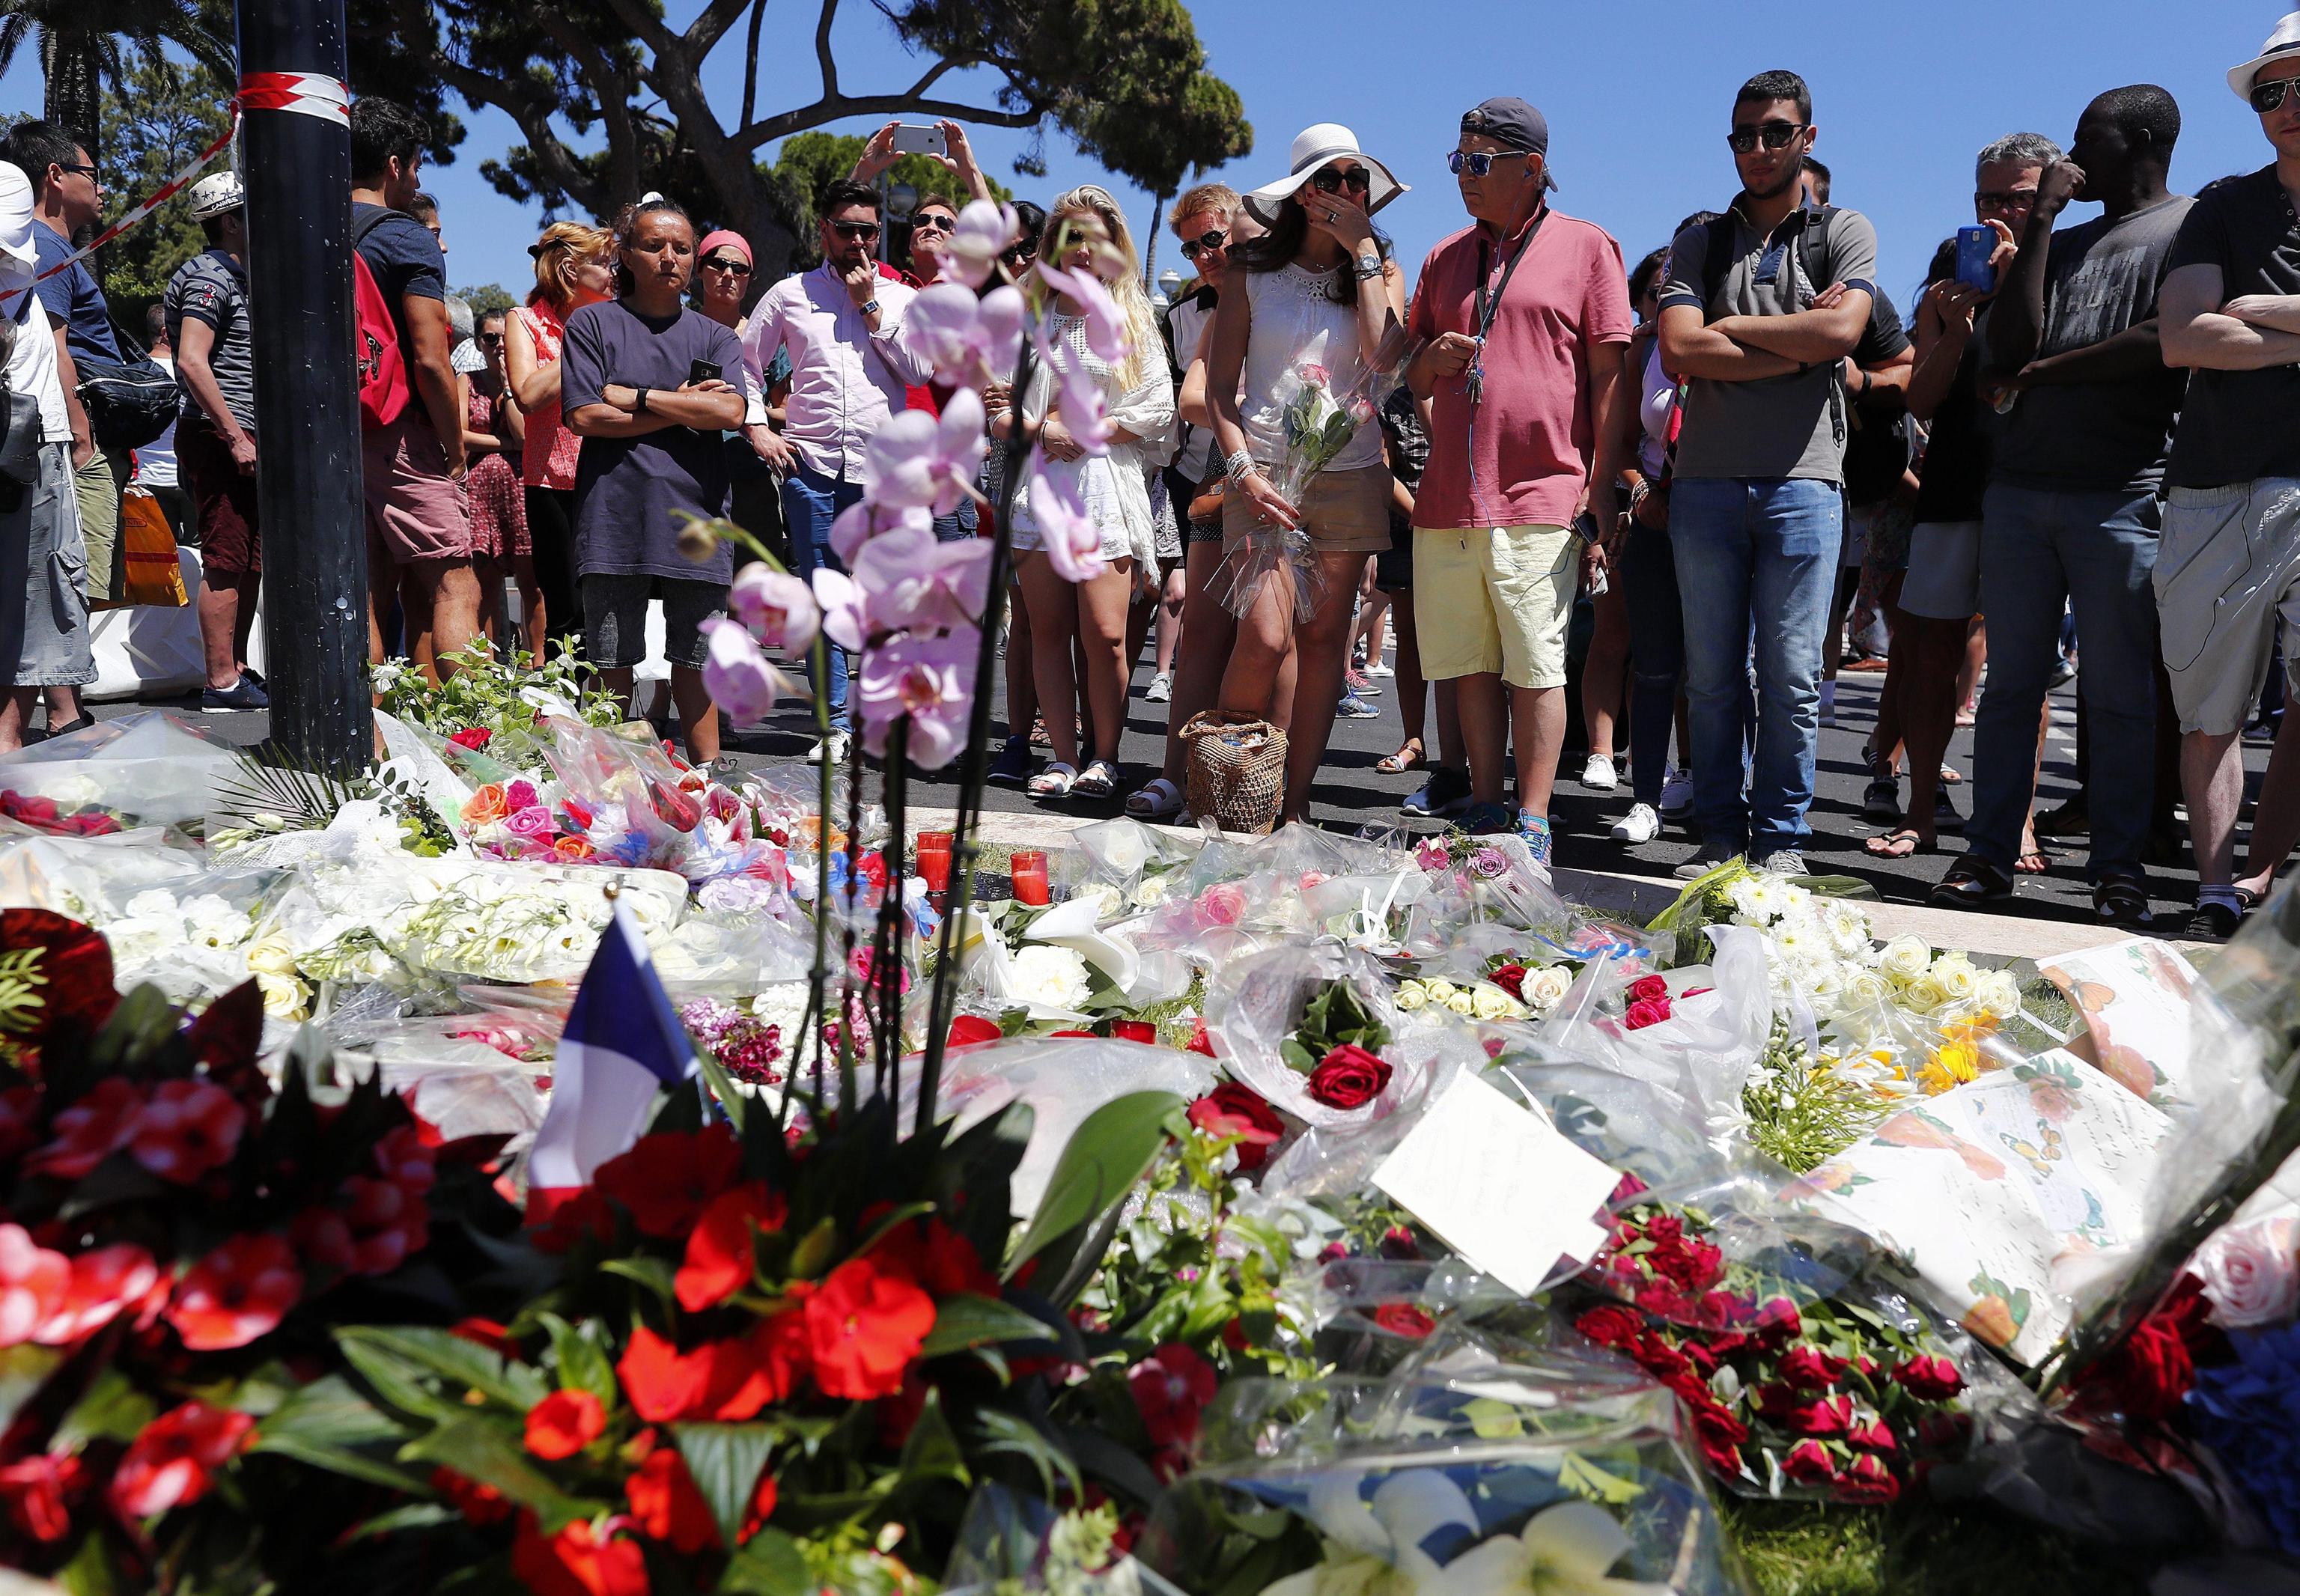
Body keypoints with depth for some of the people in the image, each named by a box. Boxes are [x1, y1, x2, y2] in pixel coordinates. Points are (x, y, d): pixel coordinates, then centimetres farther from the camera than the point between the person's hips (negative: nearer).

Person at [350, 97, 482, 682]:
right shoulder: (407, 239, -8)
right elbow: (430, 360, -16)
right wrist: (456, 449, -7)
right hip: (400, 438, -7)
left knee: (366, 597, 10)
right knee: (454, 589, -5)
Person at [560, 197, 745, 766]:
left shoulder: (716, 338, 14)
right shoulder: (592, 324, 8)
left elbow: (729, 412, -4)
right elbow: (584, 416, -5)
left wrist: (636, 397, -7)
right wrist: (683, 406, -4)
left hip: (694, 513, 2)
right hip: (614, 513, -2)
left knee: (695, 659, 7)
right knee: (611, 665, 1)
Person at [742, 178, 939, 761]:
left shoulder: (898, 297, 13)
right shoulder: (790, 294, 13)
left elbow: (921, 370, -2)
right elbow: (744, 364, 17)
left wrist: (870, 307, -2)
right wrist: (757, 430, 5)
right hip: (810, 467, 1)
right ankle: (836, 723, 9)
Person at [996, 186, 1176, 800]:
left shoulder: (1133, 319, 11)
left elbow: (1158, 409, 1)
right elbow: (990, 408, 12)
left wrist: (1083, 432, -6)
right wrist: (1041, 429, -6)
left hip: (1108, 487, -2)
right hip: (1037, 487, 2)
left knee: (1104, 633, -11)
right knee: (1049, 631, 0)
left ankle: (1105, 759, -1)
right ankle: (1063, 759, 5)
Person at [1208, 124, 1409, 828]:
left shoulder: (1382, 270, 11)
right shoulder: (1254, 272, 7)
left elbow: (1384, 361, -8)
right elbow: (1219, 384, 5)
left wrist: (1362, 252, -6)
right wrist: (1243, 470, -8)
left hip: (1351, 474, 2)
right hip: (1265, 468, -2)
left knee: (1325, 638, 1)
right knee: (1266, 634, -16)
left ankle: (1295, 802, 9)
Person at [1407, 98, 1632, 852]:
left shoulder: (1586, 247, 4)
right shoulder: (1445, 257, 18)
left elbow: (1608, 375, 0)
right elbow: (1413, 378, 23)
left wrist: (1600, 487, -7)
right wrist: (1433, 359, -1)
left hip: (1538, 501, -5)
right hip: (1446, 501, 5)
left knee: (1535, 669, -4)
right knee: (1472, 667, 7)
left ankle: (1533, 827, 2)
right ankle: (1486, 813, 17)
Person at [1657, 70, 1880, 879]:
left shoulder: (1845, 233, 12)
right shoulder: (1698, 243, 15)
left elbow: (1841, 332, -8)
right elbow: (1679, 349, -3)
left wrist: (1735, 328, -1)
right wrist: (1797, 347, -4)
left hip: (1802, 481, -1)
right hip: (1706, 480, 2)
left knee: (1792, 676, -1)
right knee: (1712, 675, 4)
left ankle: (1781, 836, 9)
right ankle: (1720, 833, 12)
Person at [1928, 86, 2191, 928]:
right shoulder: (2064, 244, 23)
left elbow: (2167, 341, -11)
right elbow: (2011, 343, 6)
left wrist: (2040, 371, -3)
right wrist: (2042, 219, 7)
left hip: (2122, 492, -5)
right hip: (2019, 486, 5)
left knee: (2118, 690, -2)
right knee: (2011, 679, 3)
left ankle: (2118, 867, 5)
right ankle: (1990, 854, 5)